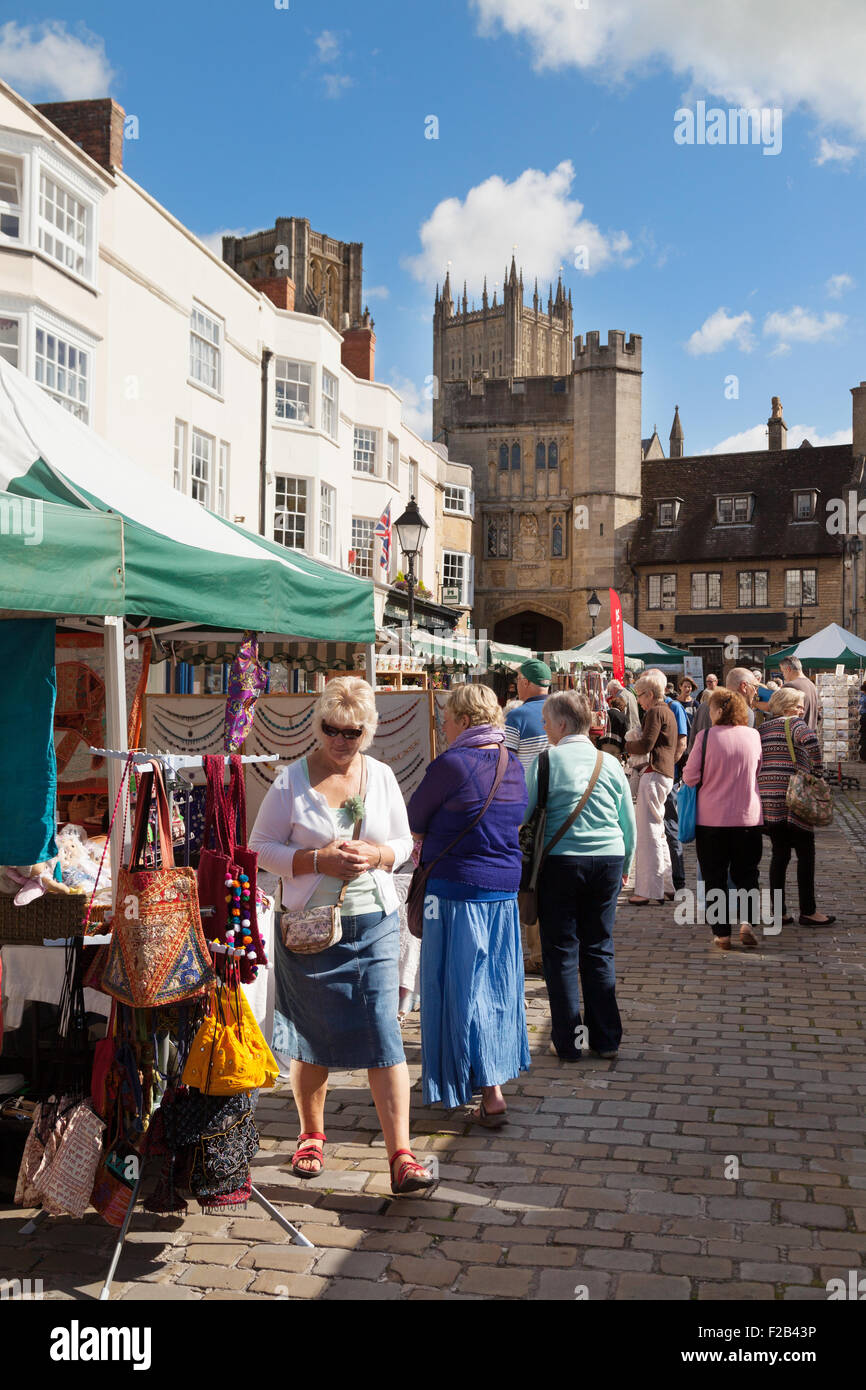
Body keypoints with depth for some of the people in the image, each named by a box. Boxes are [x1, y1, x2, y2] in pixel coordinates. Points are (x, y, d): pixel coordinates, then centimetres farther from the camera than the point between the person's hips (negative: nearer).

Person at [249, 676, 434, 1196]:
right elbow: (261, 847, -2)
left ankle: (401, 1154, -3)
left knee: (383, 1032, -6)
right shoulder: (291, 781, -4)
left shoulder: (382, 776, 4)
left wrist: (377, 855, -11)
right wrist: (319, 860, -17)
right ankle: (311, 1135, 33)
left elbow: (403, 843, 12)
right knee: (311, 1037, 11)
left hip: (375, 923, 1)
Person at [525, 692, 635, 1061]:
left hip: (561, 861, -3)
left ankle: (568, 1042, 10)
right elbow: (629, 823, 10)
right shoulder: (610, 763, 5)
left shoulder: (546, 761, -6)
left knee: (561, 951, 6)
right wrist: (625, 865, 23)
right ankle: (606, 1039, 17)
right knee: (599, 950, 13)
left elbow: (522, 814, -7)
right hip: (608, 861, 3)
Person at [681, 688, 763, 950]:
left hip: (711, 818, -2)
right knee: (746, 874, 15)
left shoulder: (707, 736, -10)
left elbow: (690, 777, -7)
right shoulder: (753, 736, -1)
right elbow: (760, 772, 12)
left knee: (715, 877, 8)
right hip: (748, 818, 2)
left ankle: (721, 933, 10)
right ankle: (748, 921, -3)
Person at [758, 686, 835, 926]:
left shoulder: (762, 728, 17)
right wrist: (816, 770, -14)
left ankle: (778, 911, 12)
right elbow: (810, 739, -24)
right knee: (805, 853, 2)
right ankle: (807, 912, 3)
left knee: (779, 853, 12)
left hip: (767, 798, 7)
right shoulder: (793, 722, -3)